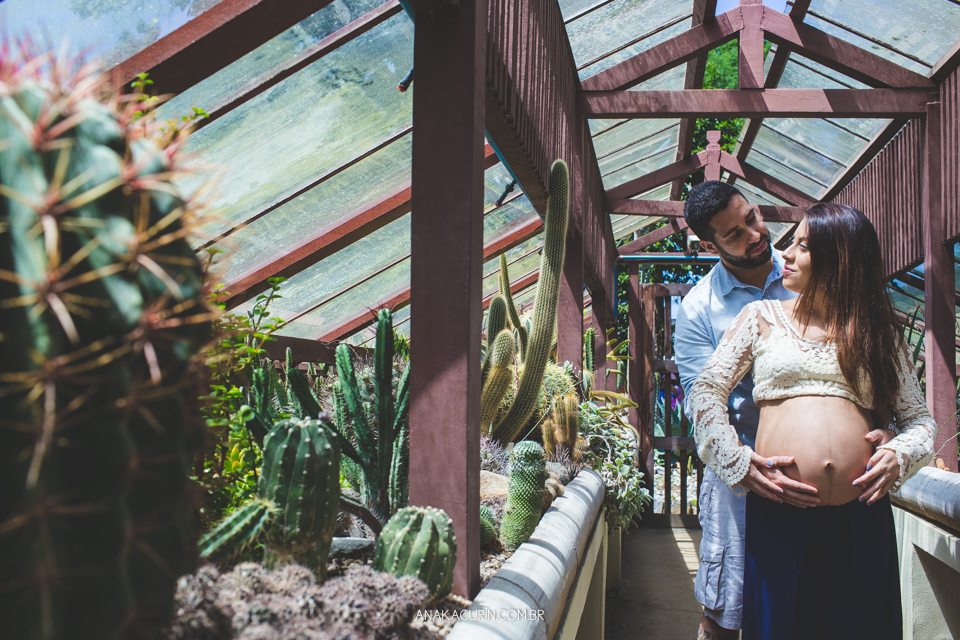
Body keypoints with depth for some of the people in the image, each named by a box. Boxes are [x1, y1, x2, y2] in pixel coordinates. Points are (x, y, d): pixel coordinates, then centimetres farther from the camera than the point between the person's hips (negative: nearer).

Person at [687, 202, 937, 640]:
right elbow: (706, 392, 5)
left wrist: (899, 455, -5)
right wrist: (739, 463, -5)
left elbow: (919, 419, 16)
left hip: (862, 518, 1)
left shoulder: (879, 332, 13)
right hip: (777, 516, -1)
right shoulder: (762, 317, 10)